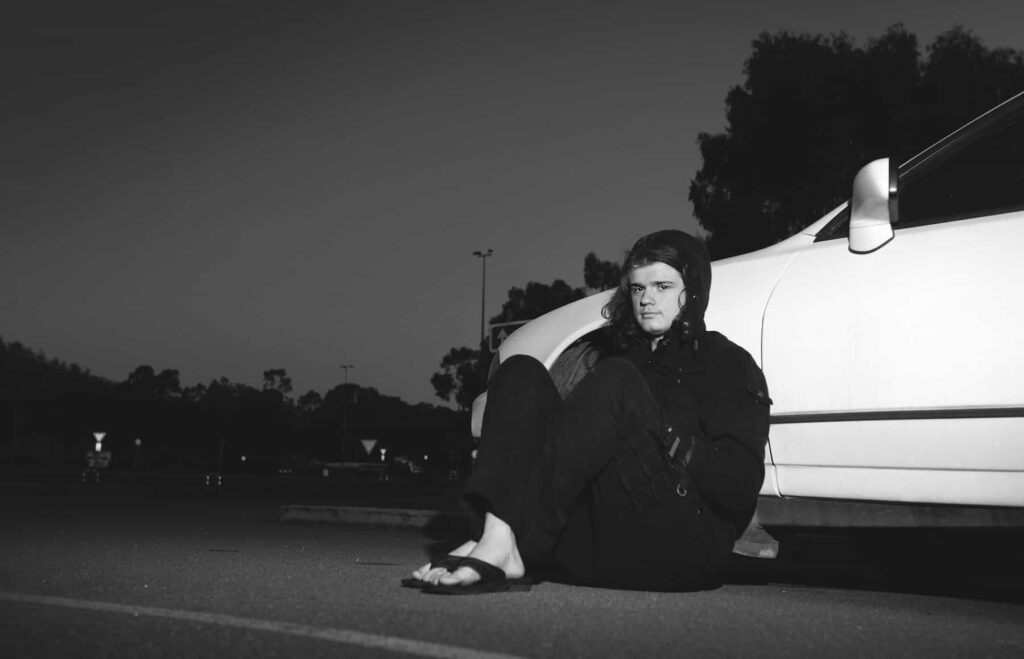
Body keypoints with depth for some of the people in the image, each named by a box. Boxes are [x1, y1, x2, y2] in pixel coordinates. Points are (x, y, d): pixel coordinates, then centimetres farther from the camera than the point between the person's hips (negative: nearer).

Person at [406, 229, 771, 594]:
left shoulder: (726, 363, 10)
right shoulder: (620, 356, 27)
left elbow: (741, 486, -4)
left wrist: (661, 433, -13)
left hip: (682, 549, -5)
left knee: (615, 383, -25)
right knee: (522, 373, -6)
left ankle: (500, 551, -35)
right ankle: (498, 535, -31)